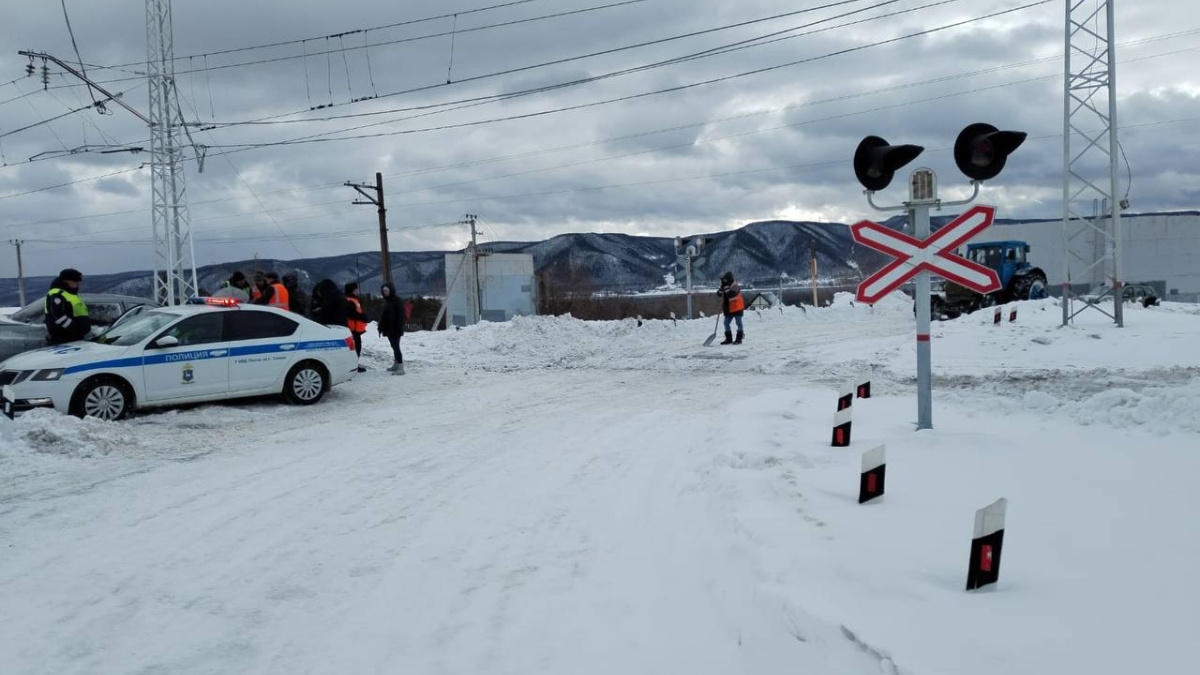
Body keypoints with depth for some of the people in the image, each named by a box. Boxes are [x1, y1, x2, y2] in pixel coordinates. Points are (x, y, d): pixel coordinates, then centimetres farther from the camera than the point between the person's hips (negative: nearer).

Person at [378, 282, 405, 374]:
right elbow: (383, 315, 17)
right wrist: (381, 327, 12)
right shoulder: (386, 301, 13)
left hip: (395, 329, -8)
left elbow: (401, 316, -15)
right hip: (388, 329, 8)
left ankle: (400, 367, -12)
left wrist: (399, 329, -19)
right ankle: (396, 364, 24)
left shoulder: (397, 301, -11)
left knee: (396, 346, -11)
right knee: (394, 346, 14)